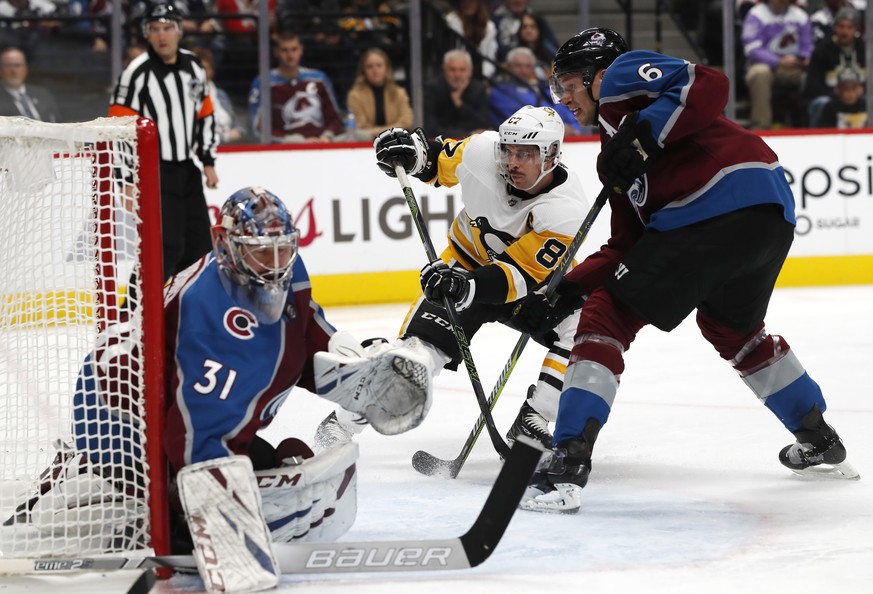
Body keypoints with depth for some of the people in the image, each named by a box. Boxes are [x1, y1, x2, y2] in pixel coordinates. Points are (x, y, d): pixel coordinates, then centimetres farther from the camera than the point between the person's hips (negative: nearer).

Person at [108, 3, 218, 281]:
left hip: (186, 170, 7)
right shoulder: (138, 73, -15)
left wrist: (208, 161, 13)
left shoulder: (193, 67, 7)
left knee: (199, 248, 12)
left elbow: (204, 115, 18)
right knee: (166, 248, -17)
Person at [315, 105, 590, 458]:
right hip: (467, 262, 1)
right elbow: (439, 161, -2)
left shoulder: (567, 210, -32)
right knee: (419, 344, -17)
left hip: (536, 279, -1)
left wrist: (469, 285, -51)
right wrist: (412, 154, -24)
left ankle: (529, 426, -16)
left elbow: (522, 274, -36)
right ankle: (342, 422, -5)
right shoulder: (482, 151, -24)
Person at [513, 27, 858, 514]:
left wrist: (645, 135, -14)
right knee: (732, 325, 34)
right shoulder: (614, 156, 32)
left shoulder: (622, 76, 9)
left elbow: (707, 85, -9)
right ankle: (821, 442, 41)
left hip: (715, 206, -10)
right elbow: (627, 248, 26)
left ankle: (569, 463, -12)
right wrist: (563, 293, 20)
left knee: (608, 318, -4)